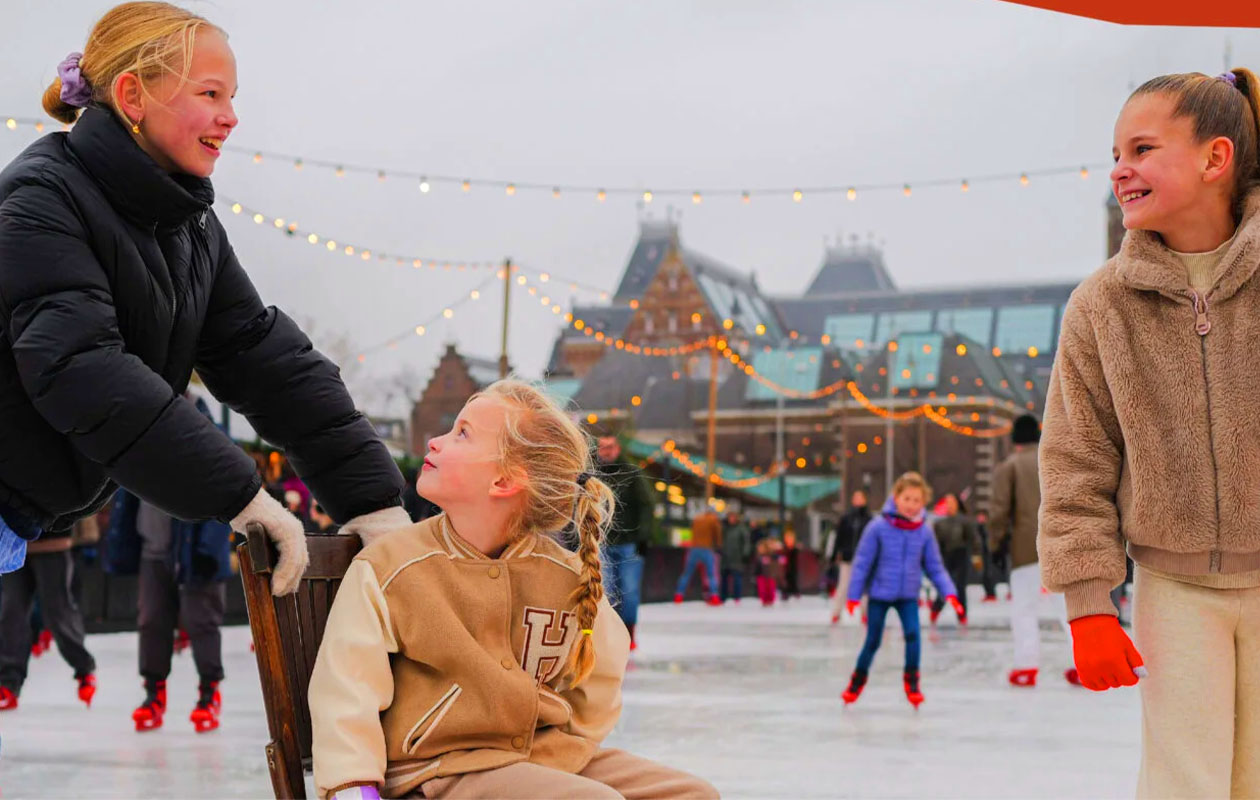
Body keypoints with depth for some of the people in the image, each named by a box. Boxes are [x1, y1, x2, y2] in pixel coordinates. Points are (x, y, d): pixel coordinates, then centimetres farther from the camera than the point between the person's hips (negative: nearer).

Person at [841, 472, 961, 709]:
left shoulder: (925, 531, -7)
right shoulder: (878, 527, -16)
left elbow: (935, 567, 0)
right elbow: (862, 562, -10)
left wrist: (949, 592, -11)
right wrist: (854, 595, -8)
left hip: (908, 596, 2)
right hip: (879, 594, -2)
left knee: (912, 634, -17)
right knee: (873, 641, 7)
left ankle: (911, 682, 0)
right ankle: (858, 679, 30)